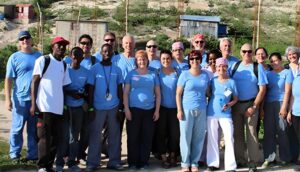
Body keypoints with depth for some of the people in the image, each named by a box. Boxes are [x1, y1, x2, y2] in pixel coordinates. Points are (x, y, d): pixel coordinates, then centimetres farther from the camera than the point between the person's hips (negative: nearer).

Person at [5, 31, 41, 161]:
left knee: (34, 129, 9)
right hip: (21, 99, -3)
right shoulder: (15, 57, 1)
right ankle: (14, 154, 13)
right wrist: (8, 99, -9)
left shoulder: (39, 56, 12)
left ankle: (33, 154, 17)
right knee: (17, 128, 2)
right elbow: (8, 79, -2)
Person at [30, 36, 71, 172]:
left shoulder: (64, 65, 16)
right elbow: (34, 82, -4)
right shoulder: (43, 60, -1)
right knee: (44, 138, -2)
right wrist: (33, 104, -10)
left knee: (56, 138, 9)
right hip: (45, 106, -6)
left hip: (59, 108, 6)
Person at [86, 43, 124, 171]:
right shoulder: (95, 68, -1)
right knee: (95, 135, 3)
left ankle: (114, 161, 15)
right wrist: (90, 108, -4)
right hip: (98, 108, -2)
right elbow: (91, 89, 0)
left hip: (114, 107, 2)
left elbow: (120, 89, 9)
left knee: (114, 135, 6)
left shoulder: (117, 69, 6)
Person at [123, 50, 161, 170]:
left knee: (147, 137, 4)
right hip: (134, 110, -1)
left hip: (149, 110, 2)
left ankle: (144, 162, 14)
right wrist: (126, 109, -7)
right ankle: (132, 162, 10)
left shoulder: (153, 75, 10)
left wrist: (157, 110, 3)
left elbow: (158, 94, 10)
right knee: (133, 137, 1)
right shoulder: (131, 74, 5)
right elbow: (125, 93, 2)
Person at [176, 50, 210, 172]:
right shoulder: (185, 75, -1)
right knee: (186, 137, 1)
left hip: (201, 110, 3)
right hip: (187, 109, -3)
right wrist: (179, 110, -9)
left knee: (199, 137, 6)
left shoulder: (205, 75, 9)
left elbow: (207, 92, 16)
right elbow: (178, 93, -2)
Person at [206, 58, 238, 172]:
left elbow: (235, 98, 5)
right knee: (212, 139, 7)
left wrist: (229, 104, -12)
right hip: (211, 113, 2)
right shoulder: (213, 81, 5)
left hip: (225, 114, -2)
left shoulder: (231, 82, 1)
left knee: (229, 138, -7)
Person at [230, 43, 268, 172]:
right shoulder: (235, 66, 5)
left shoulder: (258, 67, -3)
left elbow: (262, 89, -5)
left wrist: (254, 107, -10)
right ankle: (240, 160, 19)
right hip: (236, 104, 3)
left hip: (251, 104, -3)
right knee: (237, 133, 8)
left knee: (251, 133, -3)